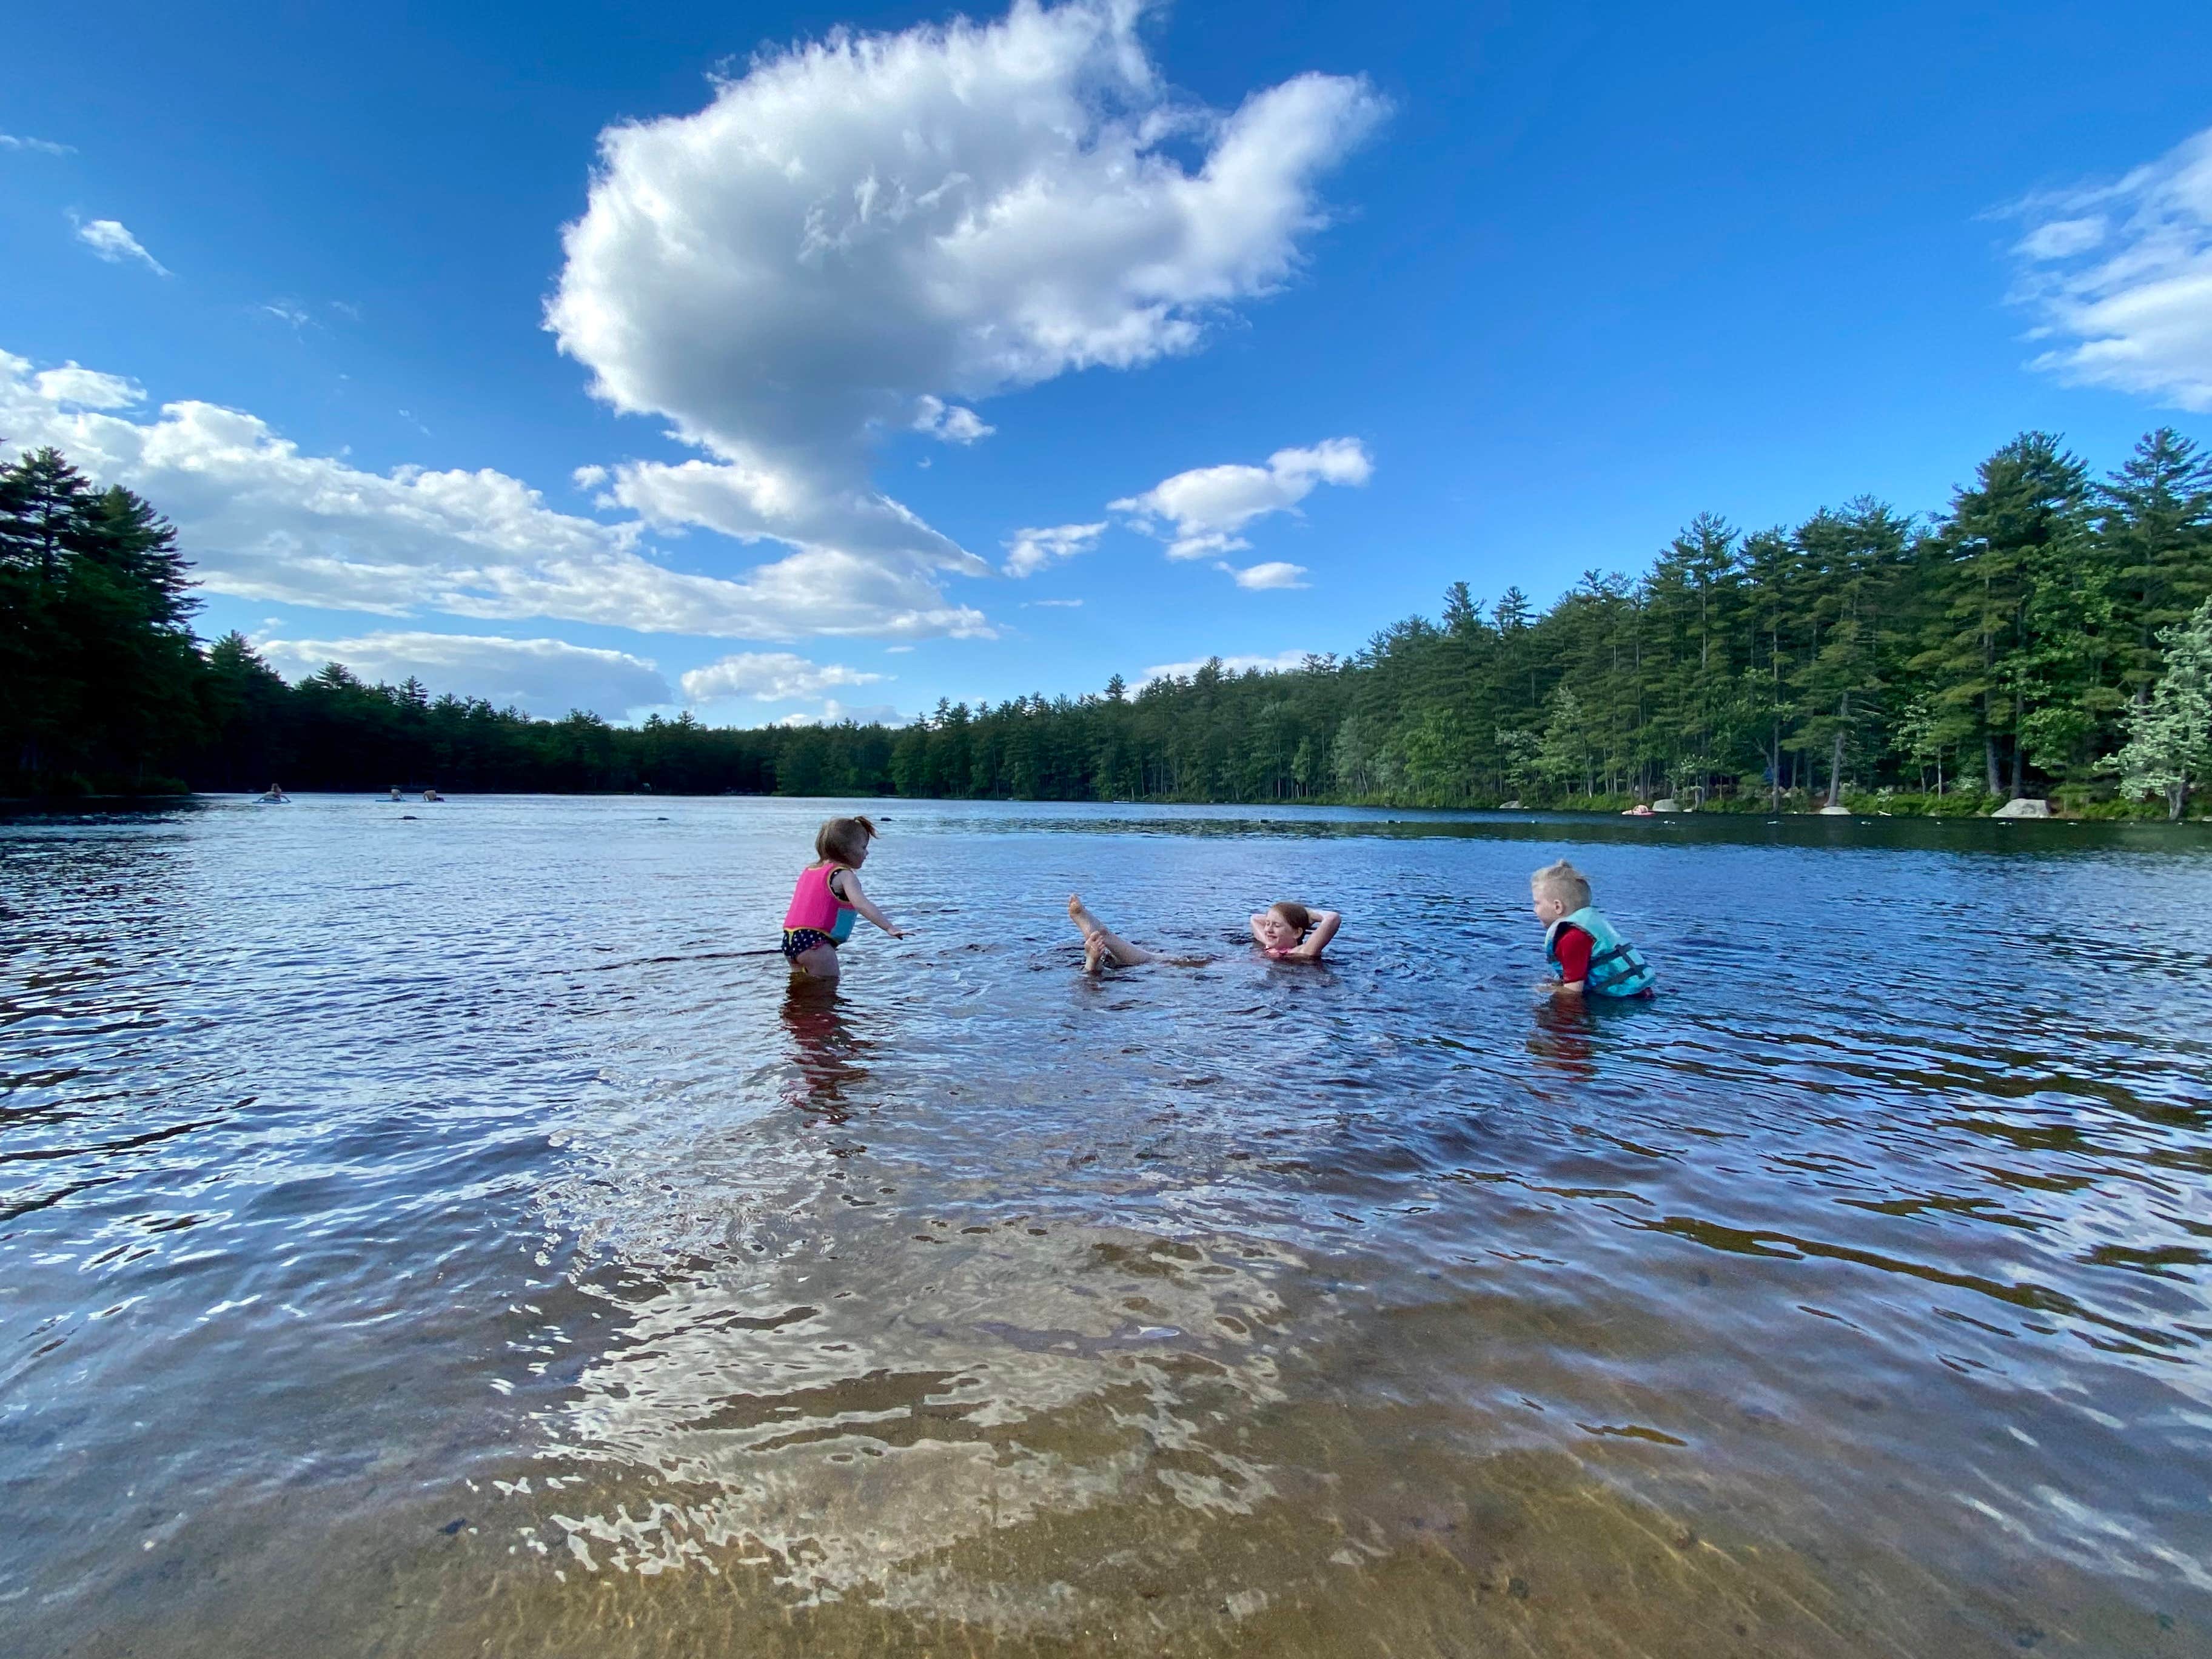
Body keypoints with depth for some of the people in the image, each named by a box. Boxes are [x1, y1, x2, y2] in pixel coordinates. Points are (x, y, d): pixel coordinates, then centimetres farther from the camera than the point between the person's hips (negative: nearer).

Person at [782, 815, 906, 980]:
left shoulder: (810, 869, 18)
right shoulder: (844, 875, -10)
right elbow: (861, 905, -25)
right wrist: (889, 927, -32)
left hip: (790, 941, 9)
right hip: (815, 943, -9)